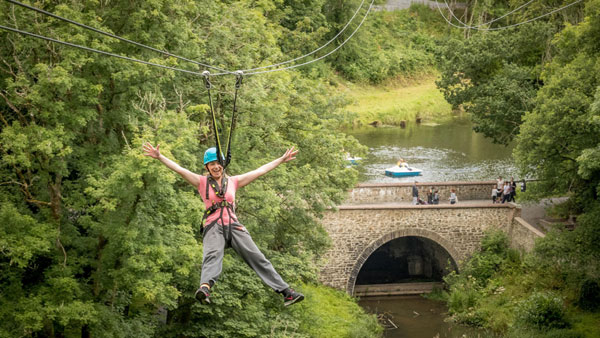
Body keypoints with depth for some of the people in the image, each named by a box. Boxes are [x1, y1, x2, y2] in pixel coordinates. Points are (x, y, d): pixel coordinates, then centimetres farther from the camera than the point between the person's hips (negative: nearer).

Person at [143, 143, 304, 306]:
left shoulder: (233, 181, 18)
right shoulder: (202, 182, 12)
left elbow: (260, 171, 22)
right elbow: (178, 169, 4)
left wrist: (282, 160, 24)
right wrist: (159, 156, -6)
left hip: (234, 225, 3)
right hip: (213, 226, -3)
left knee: (257, 257, -7)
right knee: (212, 255, -32)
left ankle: (286, 292, -11)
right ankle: (205, 287, -59)